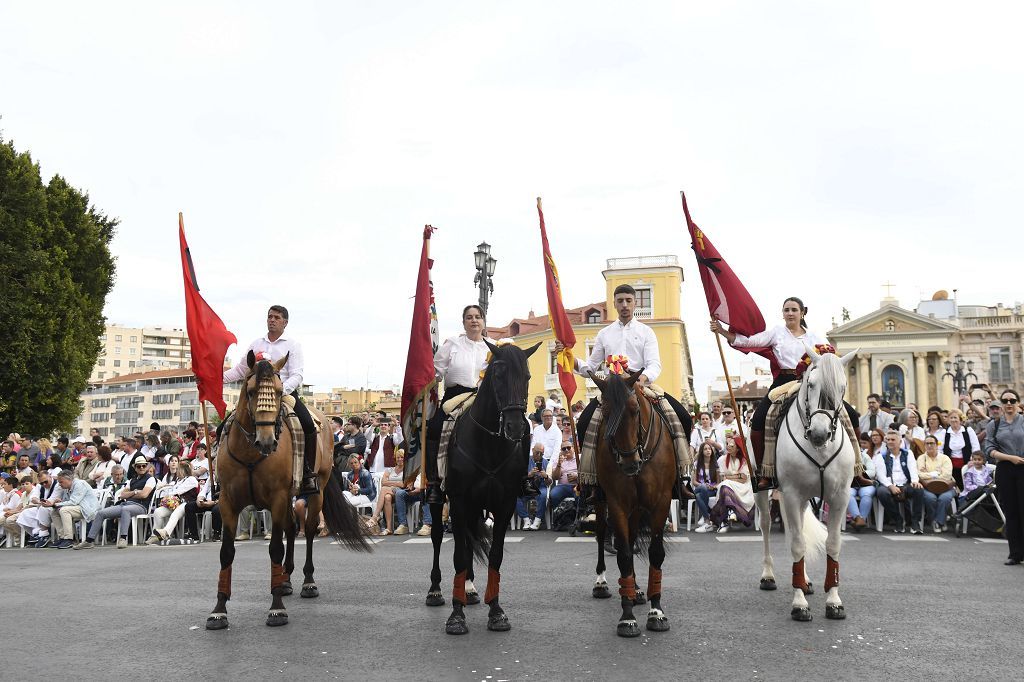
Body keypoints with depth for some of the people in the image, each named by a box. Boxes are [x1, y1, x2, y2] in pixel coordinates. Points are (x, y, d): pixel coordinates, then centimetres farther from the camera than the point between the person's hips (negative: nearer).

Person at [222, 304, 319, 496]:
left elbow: (297, 376, -6)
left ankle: (309, 474, -20)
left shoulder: (293, 345, 5)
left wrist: (283, 389, -27)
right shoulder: (256, 344, 17)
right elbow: (240, 370, 20)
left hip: (286, 392, -4)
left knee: (308, 424, -27)